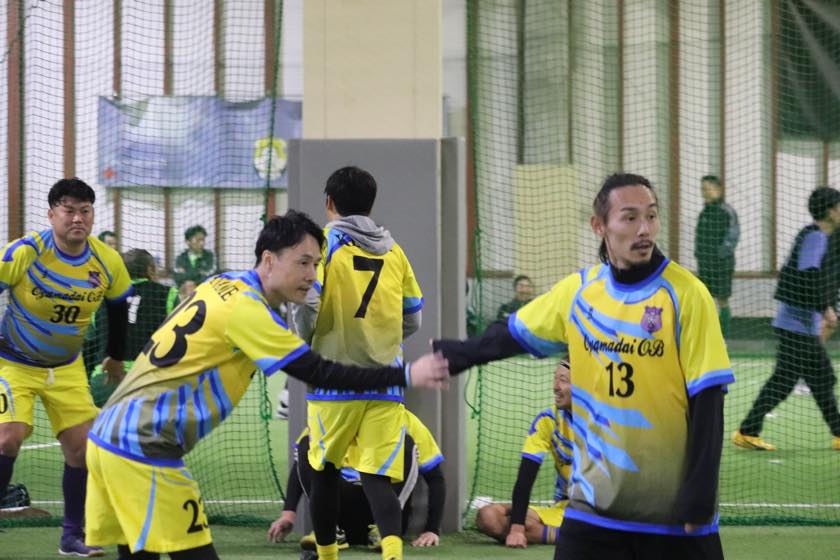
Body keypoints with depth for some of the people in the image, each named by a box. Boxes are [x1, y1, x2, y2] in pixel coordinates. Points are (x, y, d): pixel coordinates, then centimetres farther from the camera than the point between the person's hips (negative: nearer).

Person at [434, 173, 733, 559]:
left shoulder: (685, 295, -9)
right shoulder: (578, 291, 3)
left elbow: (706, 402, -10)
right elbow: (513, 335, 19)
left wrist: (698, 498, -13)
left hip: (673, 511, -3)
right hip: (595, 504, 3)